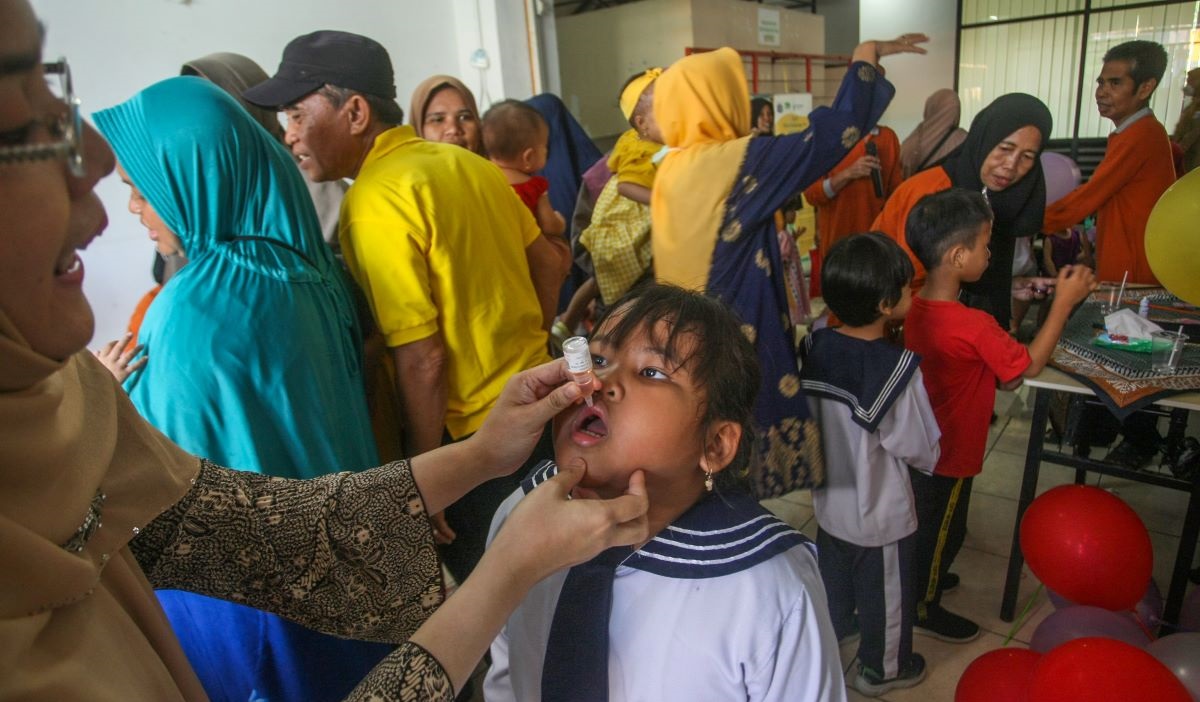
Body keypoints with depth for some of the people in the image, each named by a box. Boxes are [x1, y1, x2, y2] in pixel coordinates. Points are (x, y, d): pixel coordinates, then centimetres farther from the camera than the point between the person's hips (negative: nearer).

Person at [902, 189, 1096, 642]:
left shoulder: (917, 306, -8)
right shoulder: (974, 326, -32)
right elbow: (1030, 366, -15)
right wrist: (1064, 302, -11)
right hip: (949, 454, -7)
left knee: (923, 521, 28)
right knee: (942, 530, 14)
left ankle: (922, 577, 50)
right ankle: (924, 608, 34)